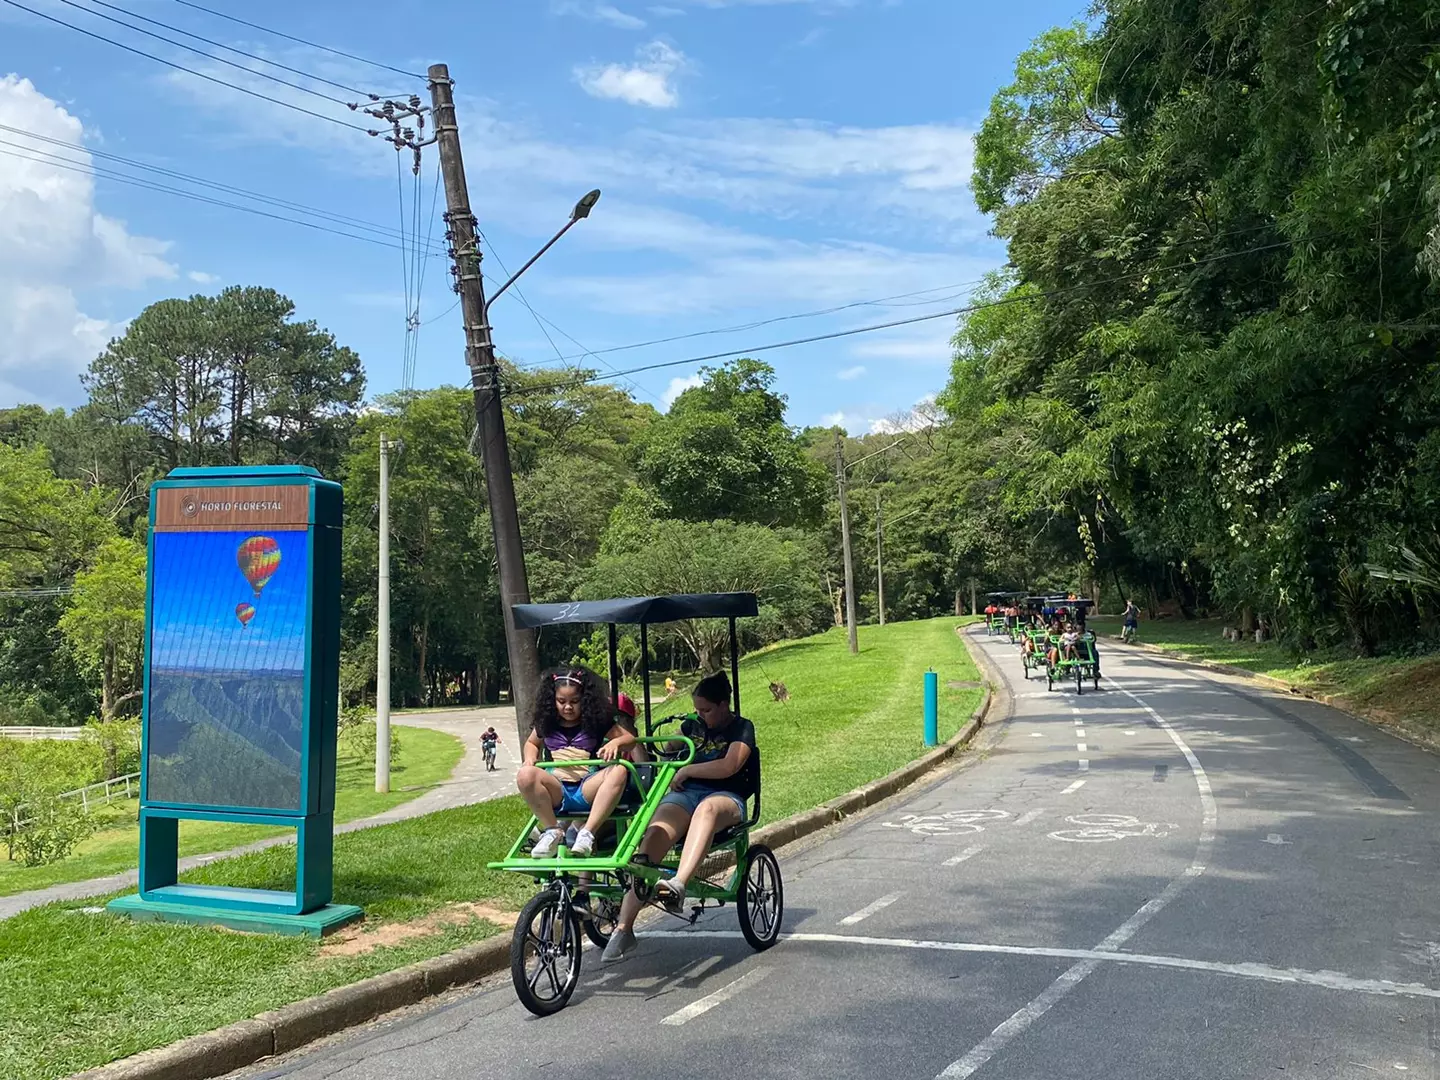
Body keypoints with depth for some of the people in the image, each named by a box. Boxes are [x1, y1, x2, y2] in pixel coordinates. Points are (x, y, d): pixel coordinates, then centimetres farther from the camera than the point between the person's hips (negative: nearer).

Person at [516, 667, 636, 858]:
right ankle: (552, 831, -20)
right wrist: (530, 756, 6)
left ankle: (587, 832, -34)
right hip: (555, 792, 1)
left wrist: (615, 743, -19)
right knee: (525, 775, -30)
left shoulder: (597, 721, 7)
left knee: (618, 771, -32)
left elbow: (630, 739, 5)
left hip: (586, 791, -1)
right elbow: (532, 743, 30)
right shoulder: (547, 723, 13)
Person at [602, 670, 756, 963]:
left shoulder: (742, 728, 5)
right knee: (653, 837, -29)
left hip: (726, 798, -4)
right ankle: (624, 928, -33)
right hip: (685, 794, 4)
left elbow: (729, 766, -11)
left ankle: (678, 884, -64)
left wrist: (687, 770, -6)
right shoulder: (692, 725, 22)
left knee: (707, 809, -44)